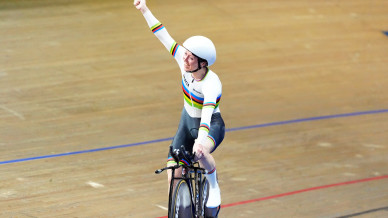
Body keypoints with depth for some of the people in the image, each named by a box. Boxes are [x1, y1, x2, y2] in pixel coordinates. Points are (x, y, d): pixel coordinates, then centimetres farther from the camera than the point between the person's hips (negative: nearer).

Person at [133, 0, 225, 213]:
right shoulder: (184, 62, -19)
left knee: (201, 152, -40)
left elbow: (207, 114, -48)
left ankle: (213, 188, -11)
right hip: (187, 122, 6)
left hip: (211, 125, -6)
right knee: (174, 176, -3)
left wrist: (200, 139, -64)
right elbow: (164, 36, -14)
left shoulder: (212, 84, -34)